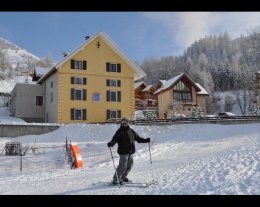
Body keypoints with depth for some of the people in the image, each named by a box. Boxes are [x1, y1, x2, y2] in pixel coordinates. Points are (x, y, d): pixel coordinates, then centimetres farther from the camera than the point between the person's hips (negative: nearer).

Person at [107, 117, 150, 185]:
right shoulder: (120, 131, -2)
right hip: (123, 152, -6)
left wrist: (145, 140, 16)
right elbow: (115, 139, -13)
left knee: (129, 166, 12)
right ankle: (115, 179, 0)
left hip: (131, 152, 7)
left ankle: (123, 177, 29)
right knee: (122, 166, -11)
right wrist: (111, 143, -32)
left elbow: (137, 138, 22)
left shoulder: (131, 131, 15)